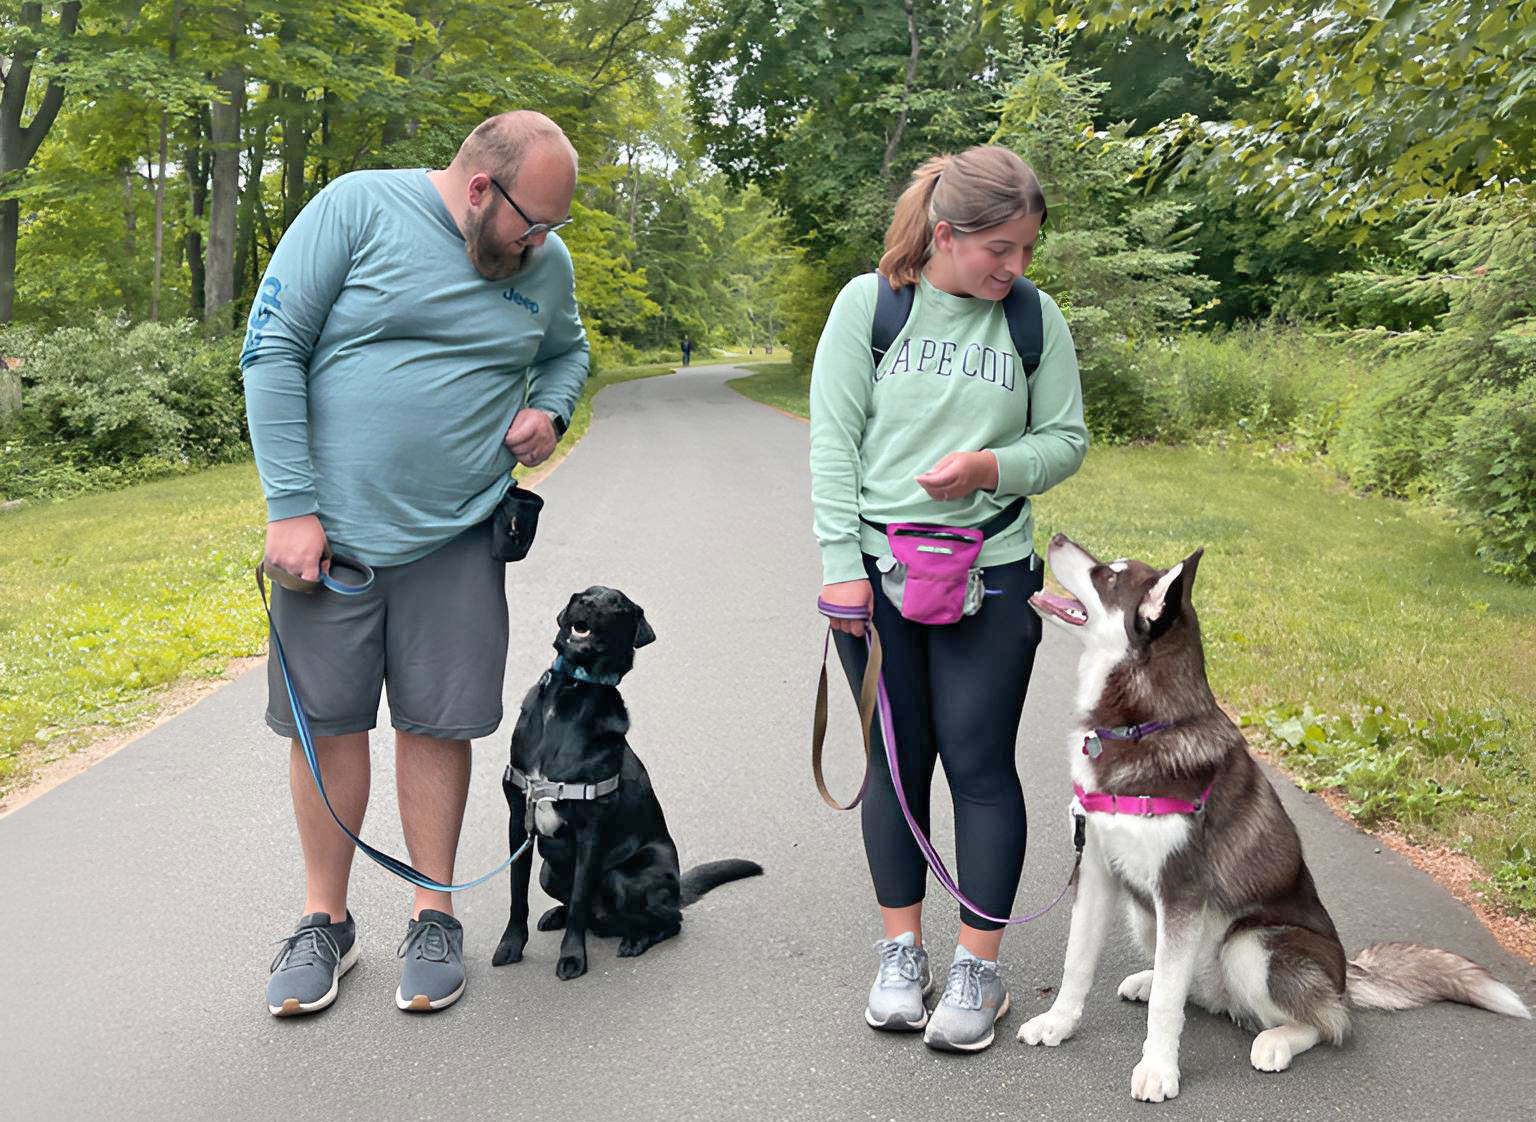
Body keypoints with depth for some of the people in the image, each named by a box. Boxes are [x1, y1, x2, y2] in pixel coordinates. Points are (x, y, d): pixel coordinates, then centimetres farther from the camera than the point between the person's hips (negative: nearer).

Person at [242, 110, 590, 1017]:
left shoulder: (547, 264, 4)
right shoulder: (359, 208, -9)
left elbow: (568, 352, 25)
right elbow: (271, 351, -9)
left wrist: (550, 410, 1)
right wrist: (291, 506, -12)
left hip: (456, 537, 2)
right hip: (331, 532, -2)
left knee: (440, 723, 4)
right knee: (328, 723, 5)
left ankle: (434, 918, 21)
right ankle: (327, 922, 22)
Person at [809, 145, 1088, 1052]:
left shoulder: (1038, 318, 2)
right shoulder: (869, 302, -1)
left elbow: (1066, 439, 7)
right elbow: (833, 440, -2)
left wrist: (991, 467, -13)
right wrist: (842, 562, -8)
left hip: (990, 576, 0)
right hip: (877, 570, 0)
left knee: (979, 763, 1)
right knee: (897, 758, 9)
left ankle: (981, 969, 13)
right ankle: (903, 951, 23)